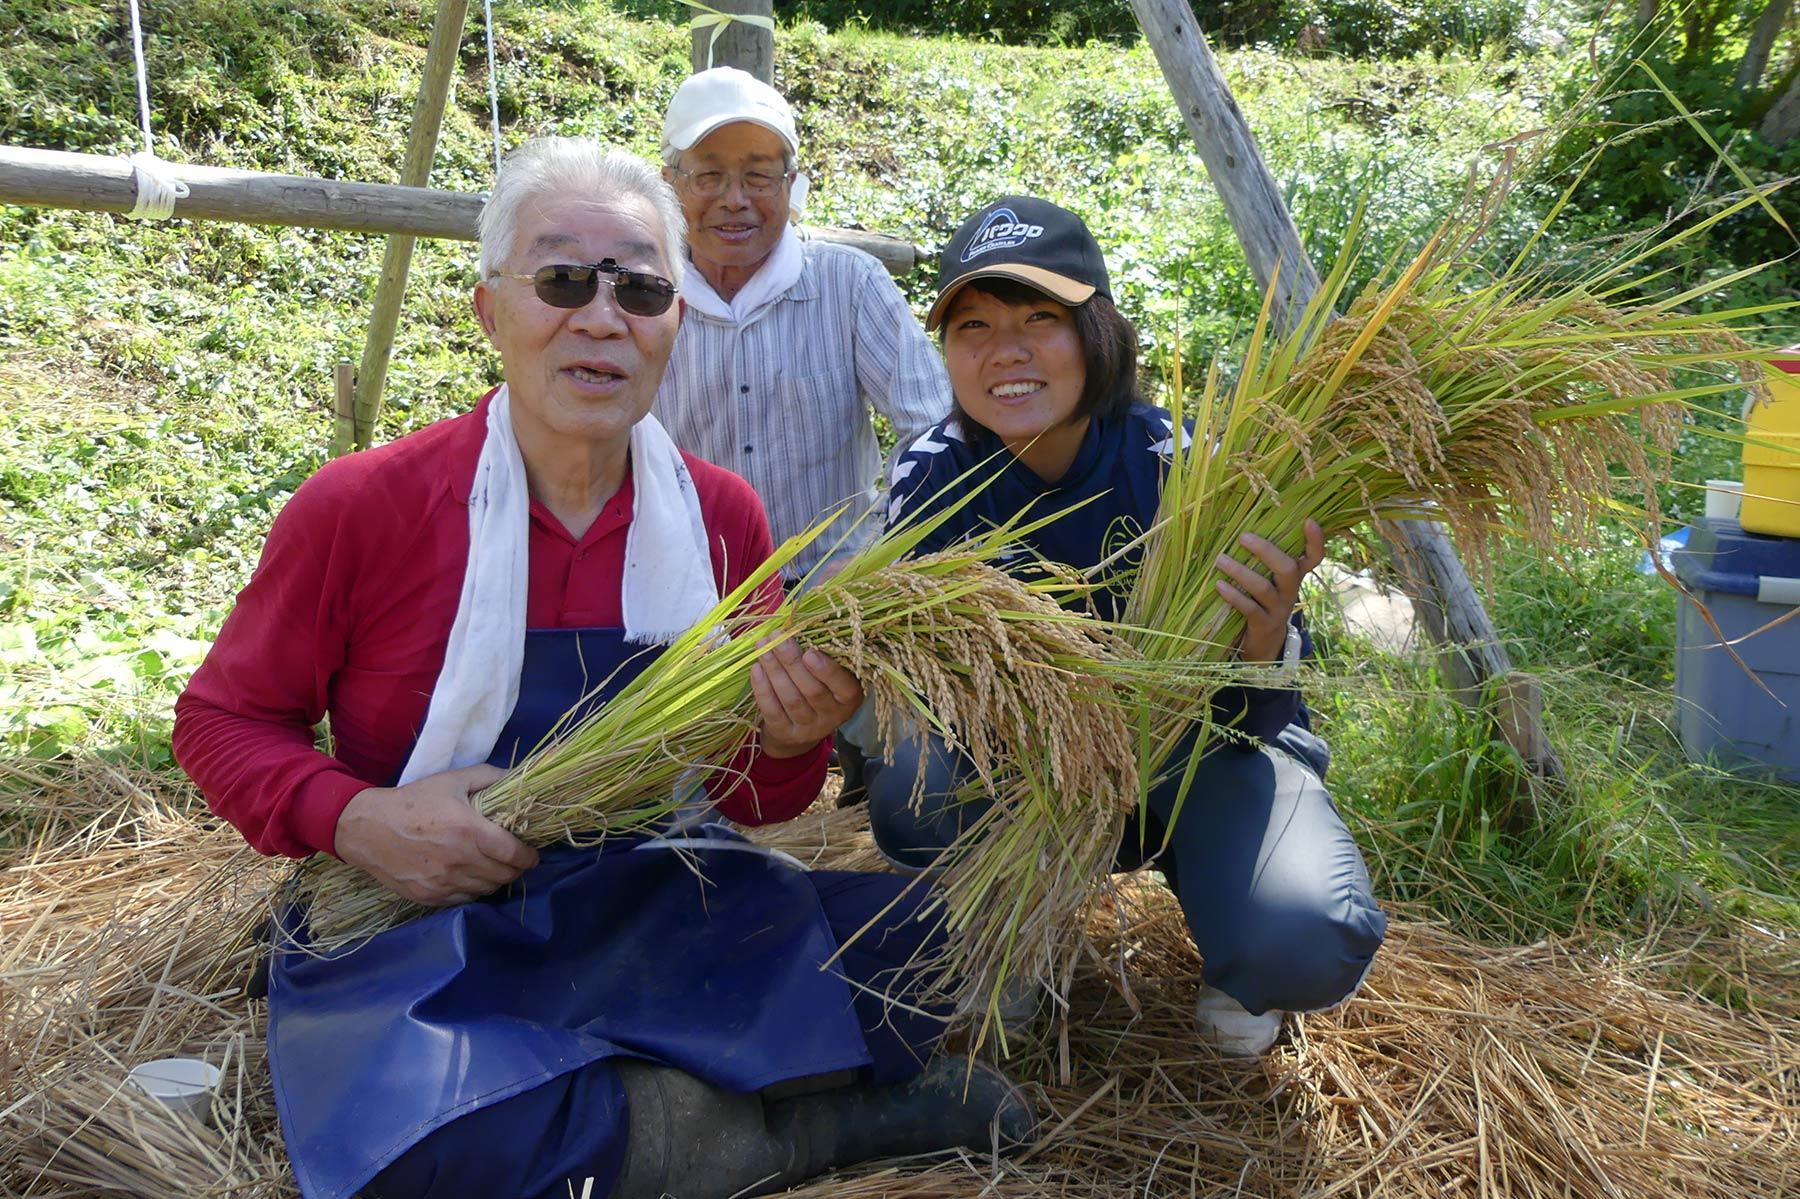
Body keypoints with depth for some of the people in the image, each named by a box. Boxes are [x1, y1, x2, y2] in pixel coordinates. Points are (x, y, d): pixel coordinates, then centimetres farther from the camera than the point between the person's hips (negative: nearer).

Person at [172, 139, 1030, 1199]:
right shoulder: (361, 508, -10)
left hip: (654, 909, 3)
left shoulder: (722, 517, -2)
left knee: (913, 947, -18)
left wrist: (788, 743, -19)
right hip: (415, 930, -2)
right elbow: (221, 721, 1)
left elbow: (747, 796, 6)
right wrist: (355, 818, -19)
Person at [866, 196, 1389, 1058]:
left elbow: (1253, 718, -21)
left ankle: (1198, 885, 8)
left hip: (1202, 744, -2)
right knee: (911, 799, -30)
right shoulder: (931, 477, -15)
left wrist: (1265, 640, -44)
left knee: (1308, 945, -31)